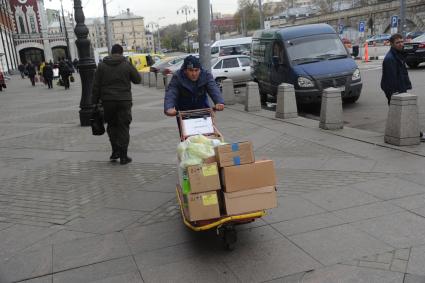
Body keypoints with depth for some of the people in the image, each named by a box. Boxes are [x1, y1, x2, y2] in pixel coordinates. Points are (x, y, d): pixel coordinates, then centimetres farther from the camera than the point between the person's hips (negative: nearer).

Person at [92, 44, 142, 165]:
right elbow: (138, 79, 6)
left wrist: (95, 101, 8)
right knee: (123, 127, 4)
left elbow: (96, 86, 3)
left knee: (111, 125, 18)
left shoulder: (102, 65, 4)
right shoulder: (127, 64, -2)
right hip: (124, 100, -1)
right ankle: (123, 156, 4)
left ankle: (115, 150, 12)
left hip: (108, 101, 2)